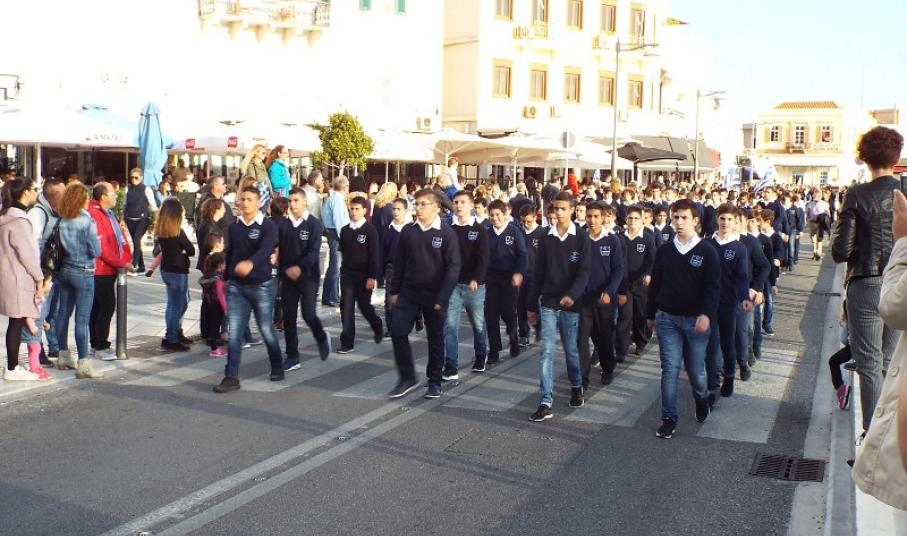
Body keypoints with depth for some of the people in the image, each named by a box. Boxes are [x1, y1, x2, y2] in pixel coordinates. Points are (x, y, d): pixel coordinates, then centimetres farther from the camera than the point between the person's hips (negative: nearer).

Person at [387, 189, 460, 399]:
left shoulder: (446, 233, -9)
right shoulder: (408, 231, 2)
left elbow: (453, 267, -12)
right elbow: (399, 263, 8)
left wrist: (443, 297, -17)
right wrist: (394, 290, 6)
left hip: (434, 295, -3)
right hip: (408, 291, 3)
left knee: (435, 338, 7)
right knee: (397, 331, -6)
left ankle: (434, 381, 22)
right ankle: (407, 377, 9)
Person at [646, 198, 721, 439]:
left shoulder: (706, 251, -4)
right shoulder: (664, 251, 4)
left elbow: (714, 286, -9)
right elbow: (655, 284, 11)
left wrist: (706, 314, -23)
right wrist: (650, 314, 14)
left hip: (695, 320, -1)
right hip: (667, 319, 2)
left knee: (695, 368, 10)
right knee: (670, 368, -3)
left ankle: (702, 399, 41)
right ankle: (669, 418, 4)